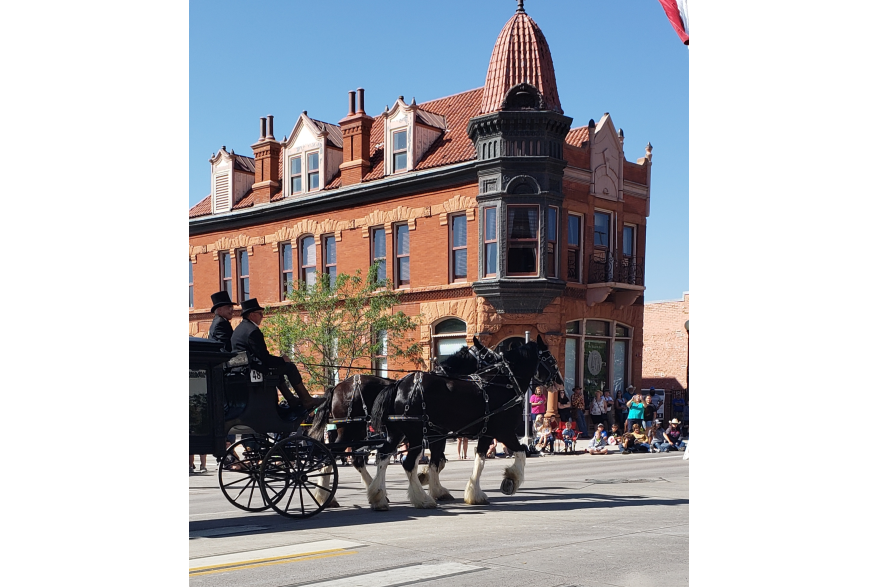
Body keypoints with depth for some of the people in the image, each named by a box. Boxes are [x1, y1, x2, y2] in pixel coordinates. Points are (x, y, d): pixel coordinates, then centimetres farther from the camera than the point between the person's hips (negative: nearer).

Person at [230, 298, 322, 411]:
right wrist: (282, 359, -1)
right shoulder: (253, 331, -17)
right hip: (254, 369, -11)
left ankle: (292, 402, 29)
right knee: (289, 367, -4)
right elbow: (265, 358, -19)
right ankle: (307, 401, 2)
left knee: (279, 367, 29)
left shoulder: (238, 330, 15)